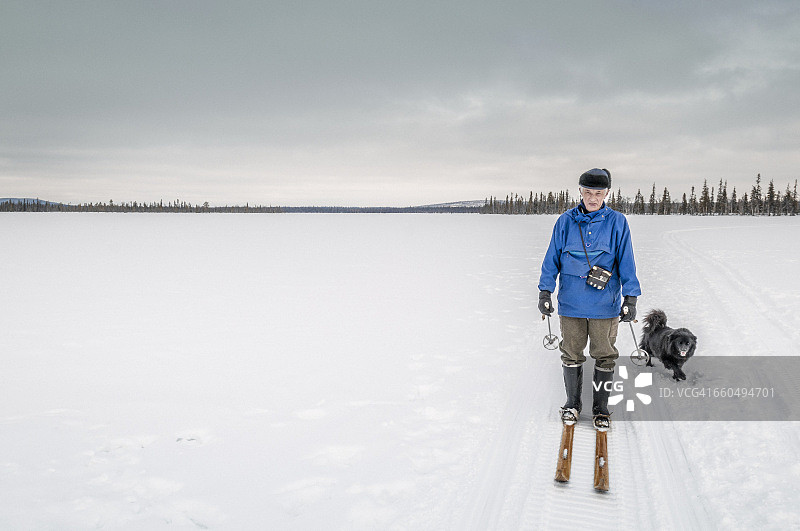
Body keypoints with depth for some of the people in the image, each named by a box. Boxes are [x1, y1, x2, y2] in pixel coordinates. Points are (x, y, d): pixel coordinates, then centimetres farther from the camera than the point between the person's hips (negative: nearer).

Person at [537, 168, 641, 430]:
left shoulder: (617, 222, -1)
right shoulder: (566, 221, 1)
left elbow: (626, 262, 2)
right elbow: (552, 258, 6)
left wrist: (630, 298, -1)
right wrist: (545, 291, 2)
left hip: (605, 304, -1)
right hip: (571, 303, 1)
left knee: (605, 357, 8)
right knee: (571, 356, 11)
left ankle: (601, 409, 24)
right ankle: (572, 404, 28)